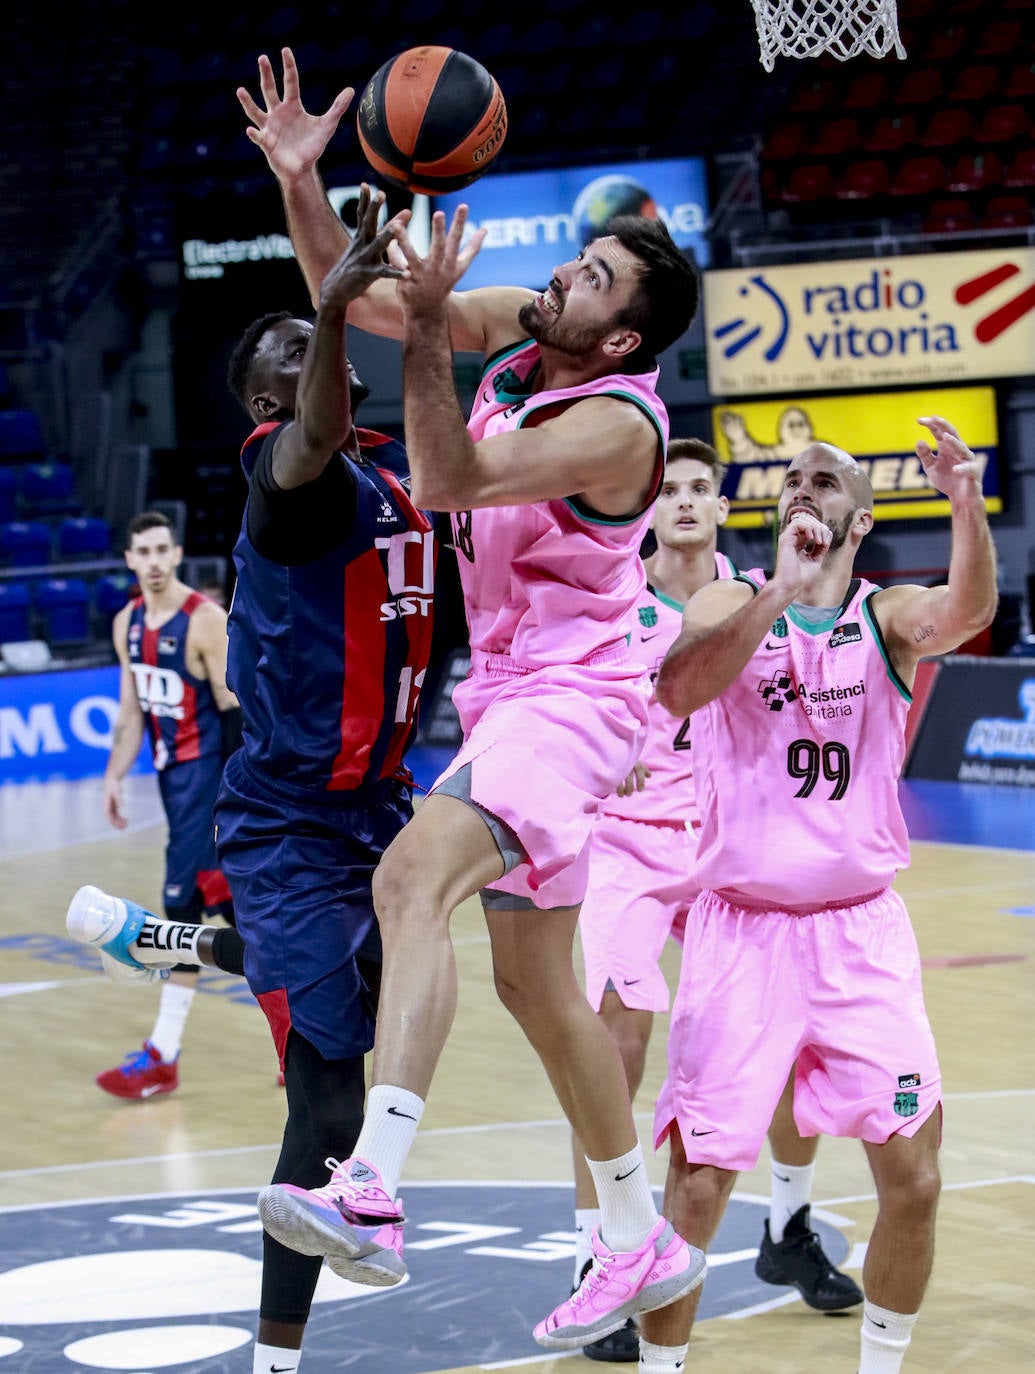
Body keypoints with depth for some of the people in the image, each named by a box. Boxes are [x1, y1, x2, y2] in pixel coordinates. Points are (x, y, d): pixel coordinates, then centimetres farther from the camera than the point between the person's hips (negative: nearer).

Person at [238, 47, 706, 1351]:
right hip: (507, 691, 9)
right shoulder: (513, 327, 3)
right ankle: (642, 1242, 28)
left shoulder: (615, 421, -21)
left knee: (413, 874, -33)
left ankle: (372, 1180, -45)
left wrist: (426, 325, -32)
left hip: (570, 695, -9)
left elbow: (445, 482, -28)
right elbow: (346, 298, 7)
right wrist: (302, 182, -9)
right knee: (533, 979, 15)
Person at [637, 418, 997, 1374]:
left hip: (860, 932, 1)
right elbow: (677, 692, -21)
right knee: (699, 1181, -4)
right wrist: (783, 588, -28)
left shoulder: (887, 618, 2)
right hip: (741, 928, -1)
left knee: (913, 1178, 0)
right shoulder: (730, 604, 1)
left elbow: (967, 612, -22)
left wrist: (967, 503, -41)